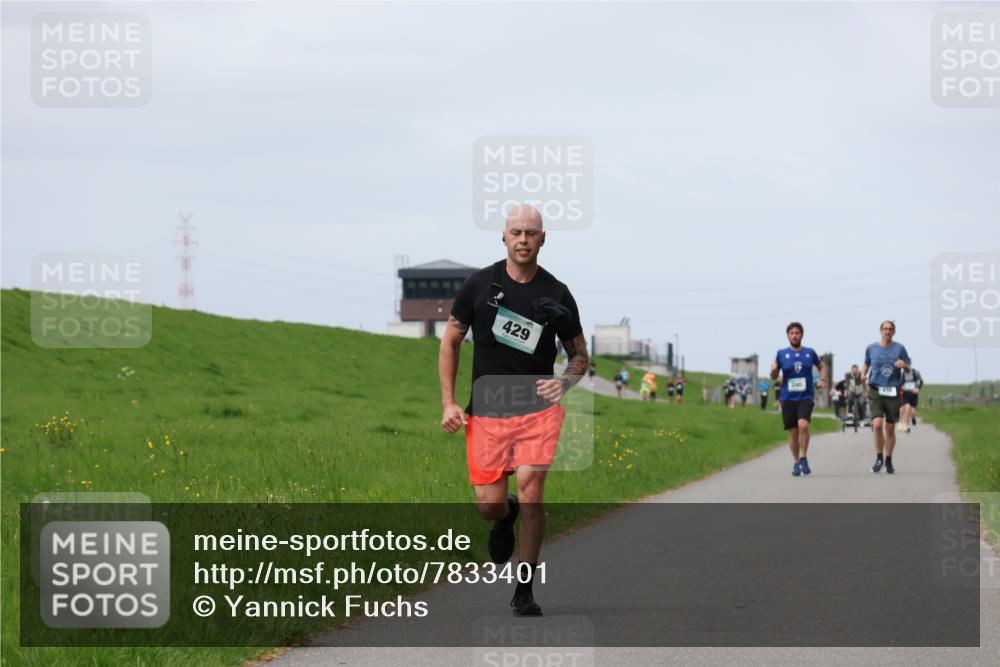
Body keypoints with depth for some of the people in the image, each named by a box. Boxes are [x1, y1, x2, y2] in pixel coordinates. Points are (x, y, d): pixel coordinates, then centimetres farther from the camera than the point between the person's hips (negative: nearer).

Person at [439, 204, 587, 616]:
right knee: (489, 504, -3)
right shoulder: (480, 285, 1)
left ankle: (524, 590, 1)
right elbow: (450, 342, 9)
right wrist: (448, 403, 1)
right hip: (485, 412, 1)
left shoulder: (556, 295, 2)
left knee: (530, 496, -13)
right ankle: (506, 517, 37)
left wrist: (564, 381, -11)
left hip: (538, 409, -1)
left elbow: (580, 355, 12)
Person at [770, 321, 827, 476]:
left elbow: (822, 366, 23)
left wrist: (823, 380, 5)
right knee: (793, 432, 3)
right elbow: (774, 377, 9)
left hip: (806, 396, -1)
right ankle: (796, 463, 19)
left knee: (803, 424, -23)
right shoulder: (781, 354, 4)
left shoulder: (810, 353, 6)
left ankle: (804, 458, -9)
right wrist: (773, 370, -13)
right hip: (788, 398, 1)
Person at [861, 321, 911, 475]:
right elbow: (867, 363, 21)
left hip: (893, 392, 0)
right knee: (877, 424, -16)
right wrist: (863, 374, 2)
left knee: (890, 428, 5)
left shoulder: (899, 348, 4)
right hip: (876, 391, 0)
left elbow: (909, 369, 7)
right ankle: (879, 457, 0)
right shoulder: (871, 348, 6)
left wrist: (903, 365, -16)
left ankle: (888, 460, 19)